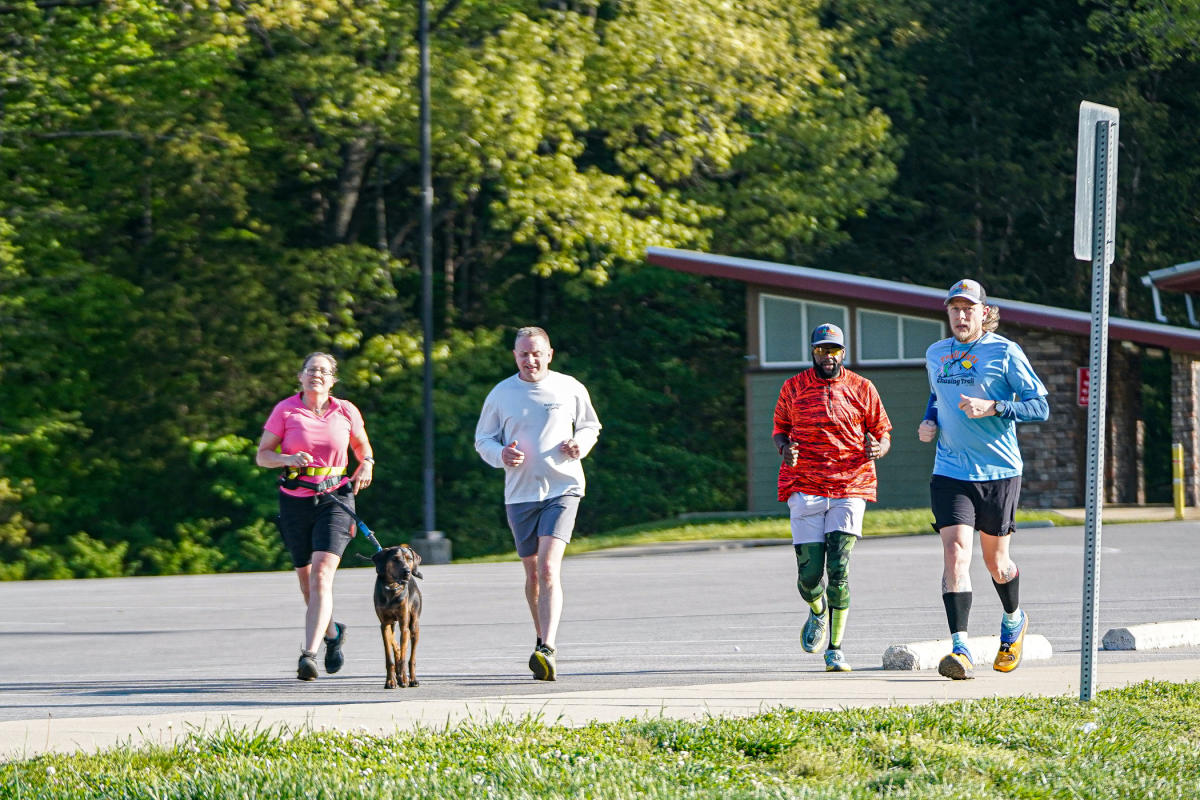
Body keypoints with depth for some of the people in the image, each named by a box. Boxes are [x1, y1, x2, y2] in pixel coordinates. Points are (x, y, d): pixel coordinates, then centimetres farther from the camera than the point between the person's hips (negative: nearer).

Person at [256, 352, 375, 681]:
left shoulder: (346, 412, 3)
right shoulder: (284, 411, -1)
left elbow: (362, 445, 21)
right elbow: (262, 456, 2)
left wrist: (366, 464, -1)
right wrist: (287, 459, -18)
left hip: (335, 499, -1)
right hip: (295, 502, 1)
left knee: (321, 576, -19)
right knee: (306, 580, 11)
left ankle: (309, 654, -26)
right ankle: (332, 632, 41)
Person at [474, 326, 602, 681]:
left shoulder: (570, 389, 3)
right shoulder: (500, 394, 5)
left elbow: (590, 425, 17)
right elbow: (483, 439, 12)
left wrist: (581, 443, -6)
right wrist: (501, 455, -10)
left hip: (562, 489, -3)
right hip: (519, 493, 3)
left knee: (548, 568, -19)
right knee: (533, 574, 10)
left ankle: (547, 650, -27)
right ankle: (543, 639, 30)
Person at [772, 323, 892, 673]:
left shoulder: (862, 389, 7)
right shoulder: (793, 388, 8)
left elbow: (883, 432, 12)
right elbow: (780, 427, 18)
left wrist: (879, 447, -12)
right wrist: (784, 449, -5)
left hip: (850, 487, -1)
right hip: (804, 486, 1)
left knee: (839, 568, -13)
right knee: (809, 574, -6)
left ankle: (835, 650, -6)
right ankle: (818, 612, 31)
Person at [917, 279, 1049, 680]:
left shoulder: (1004, 353, -5)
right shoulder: (935, 355, 9)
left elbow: (1040, 407, -7)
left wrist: (992, 408, -21)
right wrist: (929, 422, 8)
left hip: (999, 471, -2)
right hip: (950, 472, 2)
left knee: (995, 560, 10)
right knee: (955, 550, -15)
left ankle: (1013, 619, 42)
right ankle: (960, 648, -20)